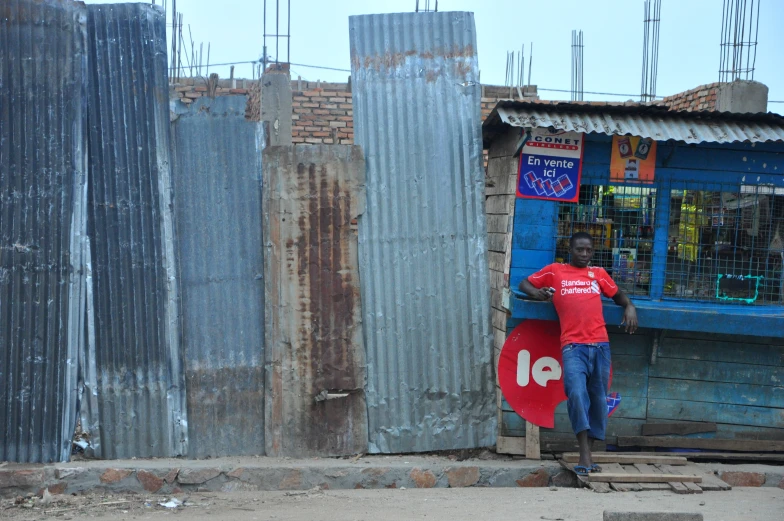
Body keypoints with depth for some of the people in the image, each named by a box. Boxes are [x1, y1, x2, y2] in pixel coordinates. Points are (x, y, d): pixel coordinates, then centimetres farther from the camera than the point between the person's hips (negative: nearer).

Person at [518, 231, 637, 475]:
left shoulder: (598, 273, 22)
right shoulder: (555, 271, 17)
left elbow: (617, 294, 32)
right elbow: (524, 284, 22)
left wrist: (629, 306, 11)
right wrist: (537, 293, 0)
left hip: (600, 344, 3)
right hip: (573, 345, -3)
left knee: (598, 398, 3)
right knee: (577, 394, -19)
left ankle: (588, 454, 11)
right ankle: (585, 456, -20)